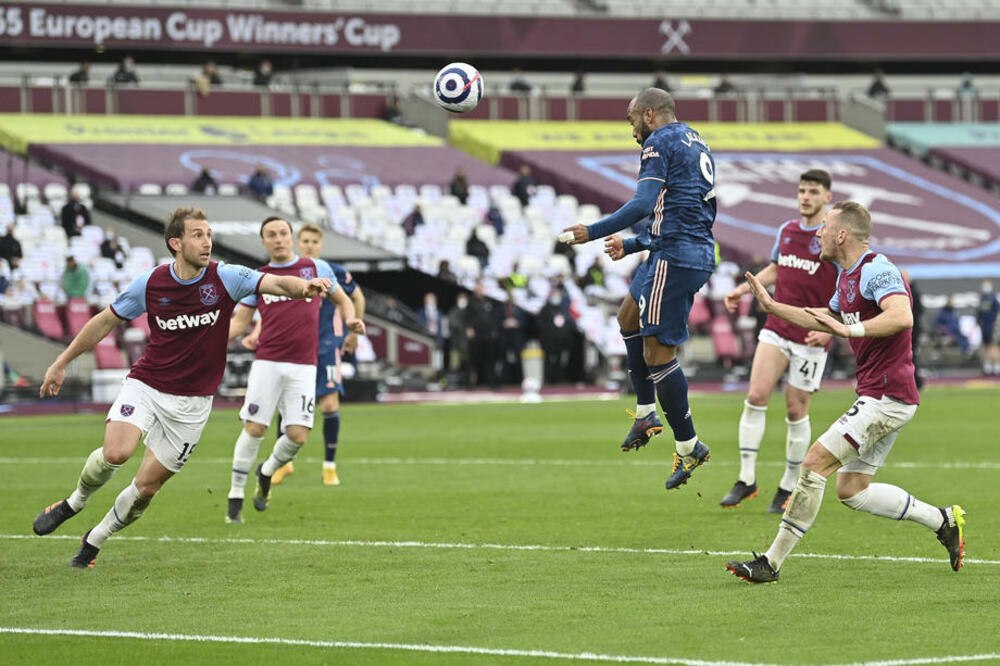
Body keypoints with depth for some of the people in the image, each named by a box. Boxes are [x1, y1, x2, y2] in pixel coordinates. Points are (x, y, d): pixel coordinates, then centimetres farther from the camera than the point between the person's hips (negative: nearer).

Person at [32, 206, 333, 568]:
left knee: (147, 487, 1)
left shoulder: (225, 278, -10)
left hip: (192, 402, 1)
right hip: (146, 385, -1)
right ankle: (75, 501, 5)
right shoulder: (150, 284, -7)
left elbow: (275, 283, -25)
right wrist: (62, 362, 12)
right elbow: (106, 321, 7)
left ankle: (94, 540, 26)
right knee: (116, 452, -26)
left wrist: (302, 286, -48)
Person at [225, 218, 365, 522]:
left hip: (303, 367, 0)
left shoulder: (317, 268, 8)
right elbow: (240, 320, 13)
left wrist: (351, 320, -1)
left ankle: (267, 472, 24)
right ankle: (235, 497, 5)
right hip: (267, 363, 0)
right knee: (254, 429, -7)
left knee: (297, 436, -7)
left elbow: (341, 298, 20)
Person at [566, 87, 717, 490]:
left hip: (675, 258, -10)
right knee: (629, 317, 25)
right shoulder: (696, 145, 21)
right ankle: (647, 414, 22)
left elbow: (643, 205, -19)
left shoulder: (659, 142, -8)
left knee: (657, 352, -6)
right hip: (699, 252, 10)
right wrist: (631, 246, 31)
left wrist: (594, 232, -10)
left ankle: (689, 446, -3)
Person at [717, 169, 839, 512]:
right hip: (776, 329, 5)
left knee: (796, 411, 2)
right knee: (756, 396, -9)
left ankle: (789, 487, 16)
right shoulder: (786, 230, 9)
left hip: (811, 339, -4)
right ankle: (747, 478, -4)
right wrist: (744, 289, 15)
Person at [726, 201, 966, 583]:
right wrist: (772, 305, 32)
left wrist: (852, 329, -41)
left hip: (887, 397, -10)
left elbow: (902, 316, -34)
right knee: (851, 490, 10)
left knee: (816, 463, -14)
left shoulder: (876, 270, -15)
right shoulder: (847, 275, 16)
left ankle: (773, 562, -12)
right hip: (879, 397, 10)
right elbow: (828, 320, 36)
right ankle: (943, 521, 18)